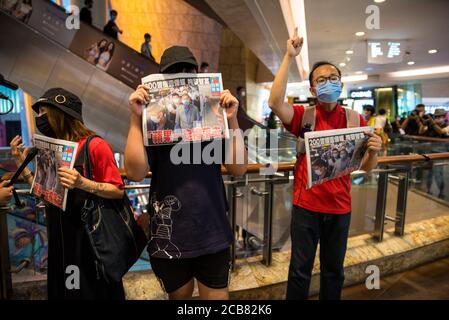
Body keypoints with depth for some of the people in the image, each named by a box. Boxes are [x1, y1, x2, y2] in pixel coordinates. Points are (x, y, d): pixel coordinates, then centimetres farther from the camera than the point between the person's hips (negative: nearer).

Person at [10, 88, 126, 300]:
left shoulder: (94, 145, -13)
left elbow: (118, 191, -17)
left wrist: (82, 183, -29)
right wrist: (21, 162, 7)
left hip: (90, 237, -7)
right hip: (60, 238, 7)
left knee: (96, 292, 9)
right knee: (63, 291, 20)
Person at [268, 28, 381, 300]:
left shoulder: (355, 120, -1)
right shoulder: (304, 116, -6)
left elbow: (367, 168, 3)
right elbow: (275, 102, -27)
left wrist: (374, 151, -20)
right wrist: (289, 58, -25)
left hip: (340, 207, 2)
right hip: (306, 205, -2)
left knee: (334, 270, 21)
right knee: (300, 270, 12)